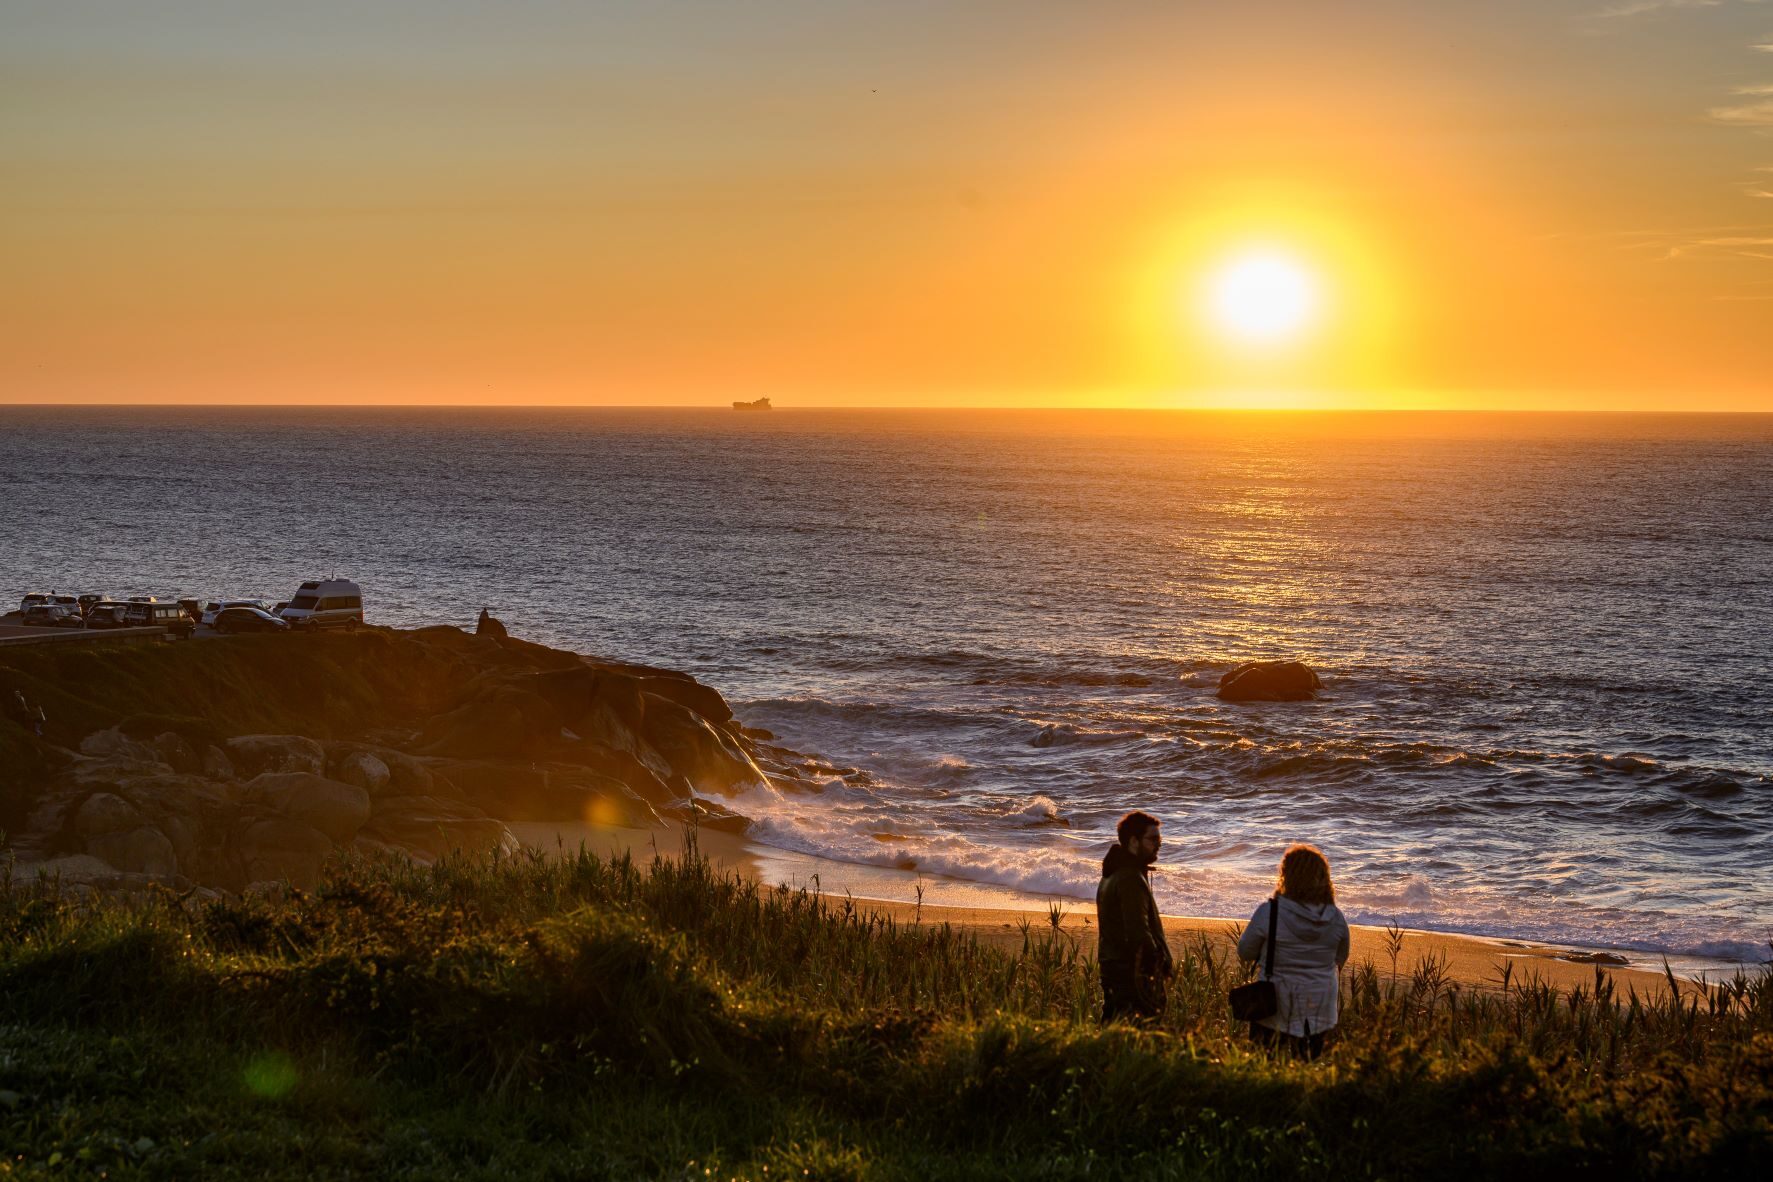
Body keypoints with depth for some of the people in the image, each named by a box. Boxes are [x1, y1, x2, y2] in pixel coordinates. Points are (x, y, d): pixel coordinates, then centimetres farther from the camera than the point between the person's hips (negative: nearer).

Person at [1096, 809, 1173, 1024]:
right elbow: (1138, 932, -23)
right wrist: (1162, 962, -14)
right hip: (1133, 973, -11)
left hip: (1111, 966, 11)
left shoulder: (1112, 875, 18)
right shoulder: (1131, 878, -16)